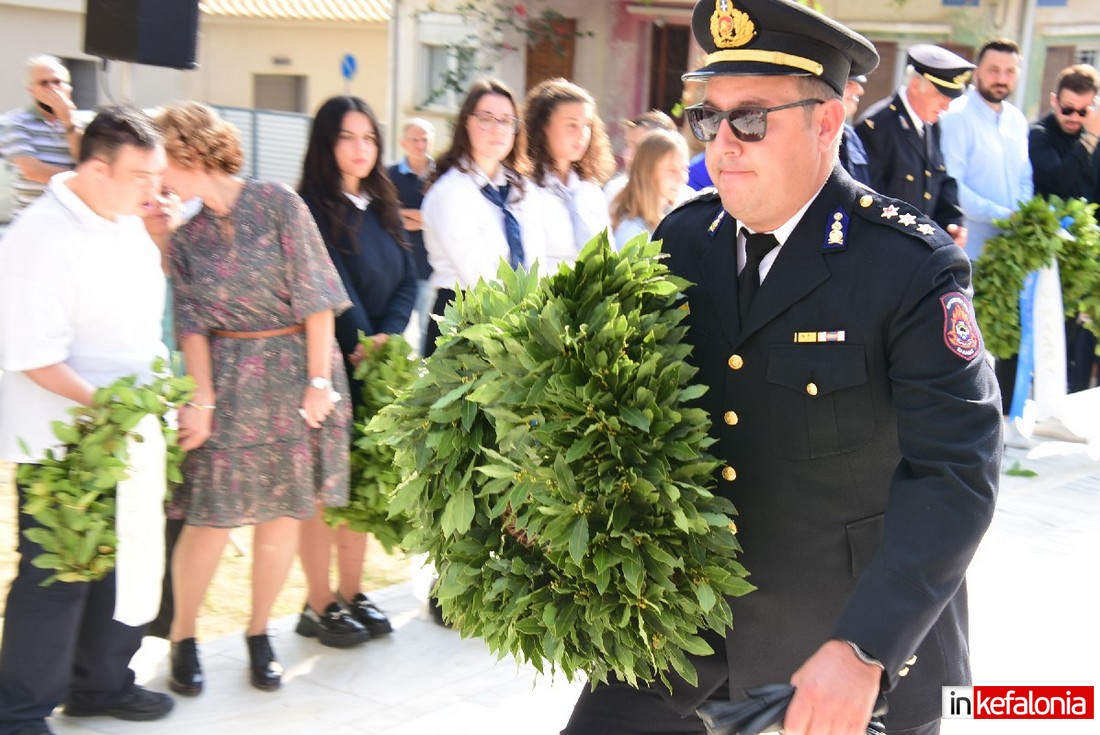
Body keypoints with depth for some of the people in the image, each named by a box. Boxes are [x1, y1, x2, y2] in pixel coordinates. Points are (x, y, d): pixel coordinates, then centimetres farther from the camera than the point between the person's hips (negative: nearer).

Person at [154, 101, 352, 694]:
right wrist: (201, 398, -10)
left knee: (283, 513, 5)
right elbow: (192, 322, 2)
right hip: (228, 383, 2)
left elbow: (316, 296, -7)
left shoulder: (277, 204, -5)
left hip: (297, 373, -2)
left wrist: (319, 380, -10)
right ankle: (182, 638, 16)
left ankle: (258, 634, 22)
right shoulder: (187, 234, 8)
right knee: (211, 516, -2)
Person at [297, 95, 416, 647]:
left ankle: (352, 595, 21)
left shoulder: (382, 205, 13)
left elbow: (407, 278, 6)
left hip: (377, 367, 7)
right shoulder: (311, 208, -8)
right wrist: (359, 347, -14)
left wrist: (386, 337, -8)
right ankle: (319, 606, 7)